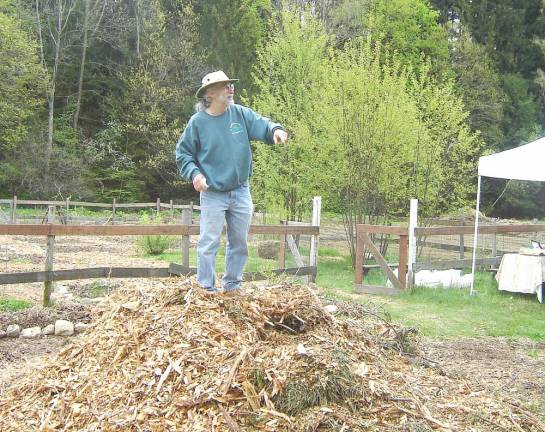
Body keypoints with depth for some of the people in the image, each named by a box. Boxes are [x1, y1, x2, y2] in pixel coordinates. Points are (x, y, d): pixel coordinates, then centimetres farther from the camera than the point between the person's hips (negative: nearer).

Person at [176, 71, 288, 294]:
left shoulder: (241, 113, 0)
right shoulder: (198, 121, -7)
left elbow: (261, 125, -4)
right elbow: (182, 153, 1)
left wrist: (275, 130, -27)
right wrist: (194, 173, -14)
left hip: (241, 193, 4)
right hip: (213, 194, -4)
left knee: (239, 243, 13)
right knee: (209, 244, -2)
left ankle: (232, 285, 28)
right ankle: (207, 289, 9)